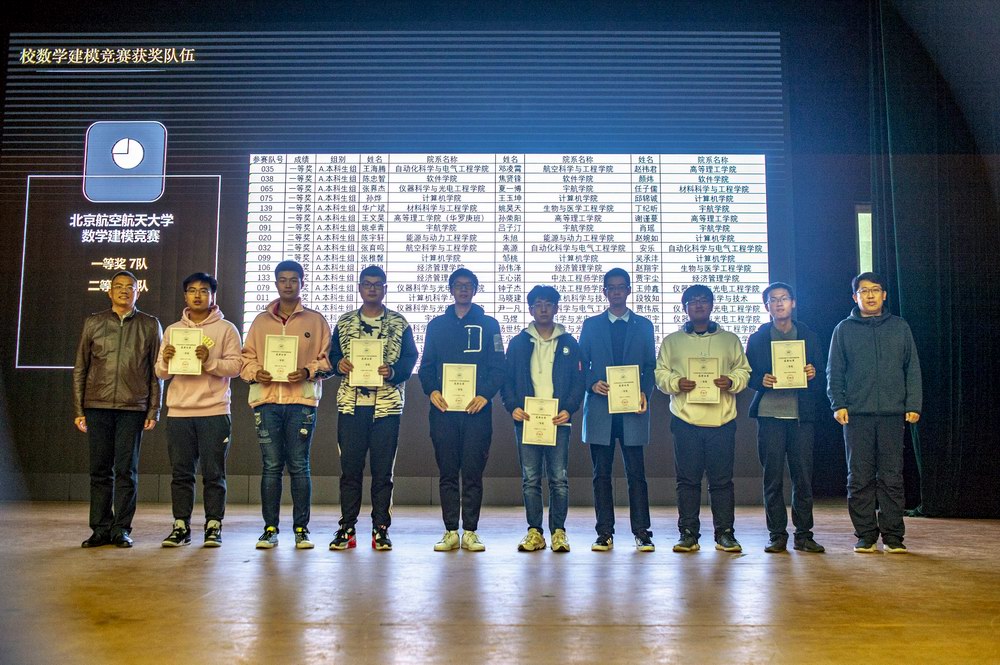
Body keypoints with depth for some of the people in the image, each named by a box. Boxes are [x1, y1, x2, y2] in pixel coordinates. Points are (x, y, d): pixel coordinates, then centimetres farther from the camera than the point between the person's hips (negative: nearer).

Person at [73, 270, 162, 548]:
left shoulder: (150, 325, 8)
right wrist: (78, 409, 4)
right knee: (100, 470, 5)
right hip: (98, 407, 2)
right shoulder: (93, 323, 10)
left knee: (126, 470, 0)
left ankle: (121, 529, 7)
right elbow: (80, 369, 10)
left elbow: (156, 372, 6)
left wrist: (154, 411, 0)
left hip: (133, 408, -1)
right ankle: (101, 528, 12)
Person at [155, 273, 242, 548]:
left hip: (214, 411, -3)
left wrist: (209, 360, -19)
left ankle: (213, 527, 8)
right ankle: (181, 527, 14)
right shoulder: (173, 330, 15)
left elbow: (236, 366, -5)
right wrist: (165, 361, -8)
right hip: (179, 412, 3)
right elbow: (161, 373, 13)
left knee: (213, 474, 0)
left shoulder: (226, 329, 4)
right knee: (181, 473, 7)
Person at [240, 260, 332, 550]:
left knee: (299, 466, 0)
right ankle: (270, 528, 9)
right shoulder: (261, 321, 16)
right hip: (266, 400, 2)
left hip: (302, 400, -2)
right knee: (271, 466, 2)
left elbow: (327, 360, 6)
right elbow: (246, 357, 15)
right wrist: (255, 372, -5)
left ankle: (301, 529, 7)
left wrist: (309, 371, -11)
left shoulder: (316, 320, 9)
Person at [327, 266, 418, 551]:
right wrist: (339, 363, -7)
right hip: (350, 404, 2)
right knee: (350, 467, 3)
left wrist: (393, 372, -15)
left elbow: (411, 359, 4)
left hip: (387, 405, -1)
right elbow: (332, 354, 15)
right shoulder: (344, 322, 14)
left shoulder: (399, 323, 8)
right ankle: (347, 528, 11)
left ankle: (381, 529, 9)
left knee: (383, 469, 1)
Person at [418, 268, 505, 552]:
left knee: (473, 473, -1)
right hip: (443, 410, 2)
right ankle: (450, 531, 8)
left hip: (476, 409, -1)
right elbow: (426, 366, 12)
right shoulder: (437, 325, 15)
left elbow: (498, 367, 4)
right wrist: (432, 391, -7)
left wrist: (485, 394, -11)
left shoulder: (489, 324, 10)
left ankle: (470, 532, 6)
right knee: (447, 473, 3)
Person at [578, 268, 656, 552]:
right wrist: (593, 384, -10)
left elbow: (651, 366, 9)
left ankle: (641, 532, 4)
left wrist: (643, 392, -7)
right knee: (601, 473, 4)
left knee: (636, 473, -2)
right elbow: (581, 366, 9)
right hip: (599, 408, 1)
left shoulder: (643, 325, 11)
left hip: (632, 409, -1)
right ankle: (604, 533, 9)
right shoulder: (591, 325, 11)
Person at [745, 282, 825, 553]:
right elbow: (747, 374, 7)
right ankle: (777, 534, 8)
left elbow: (822, 376, 11)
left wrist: (813, 375, -10)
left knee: (803, 475, 0)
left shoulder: (809, 336, 13)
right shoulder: (757, 338, 10)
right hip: (769, 413, -1)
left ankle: (804, 534, 10)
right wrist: (762, 380, -13)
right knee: (773, 477, 0)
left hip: (801, 414, 1)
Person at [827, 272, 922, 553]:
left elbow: (912, 369, 10)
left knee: (892, 477, 2)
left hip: (892, 413, 1)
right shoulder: (844, 329, 9)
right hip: (857, 414, 0)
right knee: (860, 478, 1)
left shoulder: (900, 327, 12)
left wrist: (913, 404, 1)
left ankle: (892, 535, 9)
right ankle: (866, 535, 9)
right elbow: (834, 372, 7)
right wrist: (838, 404, -5)